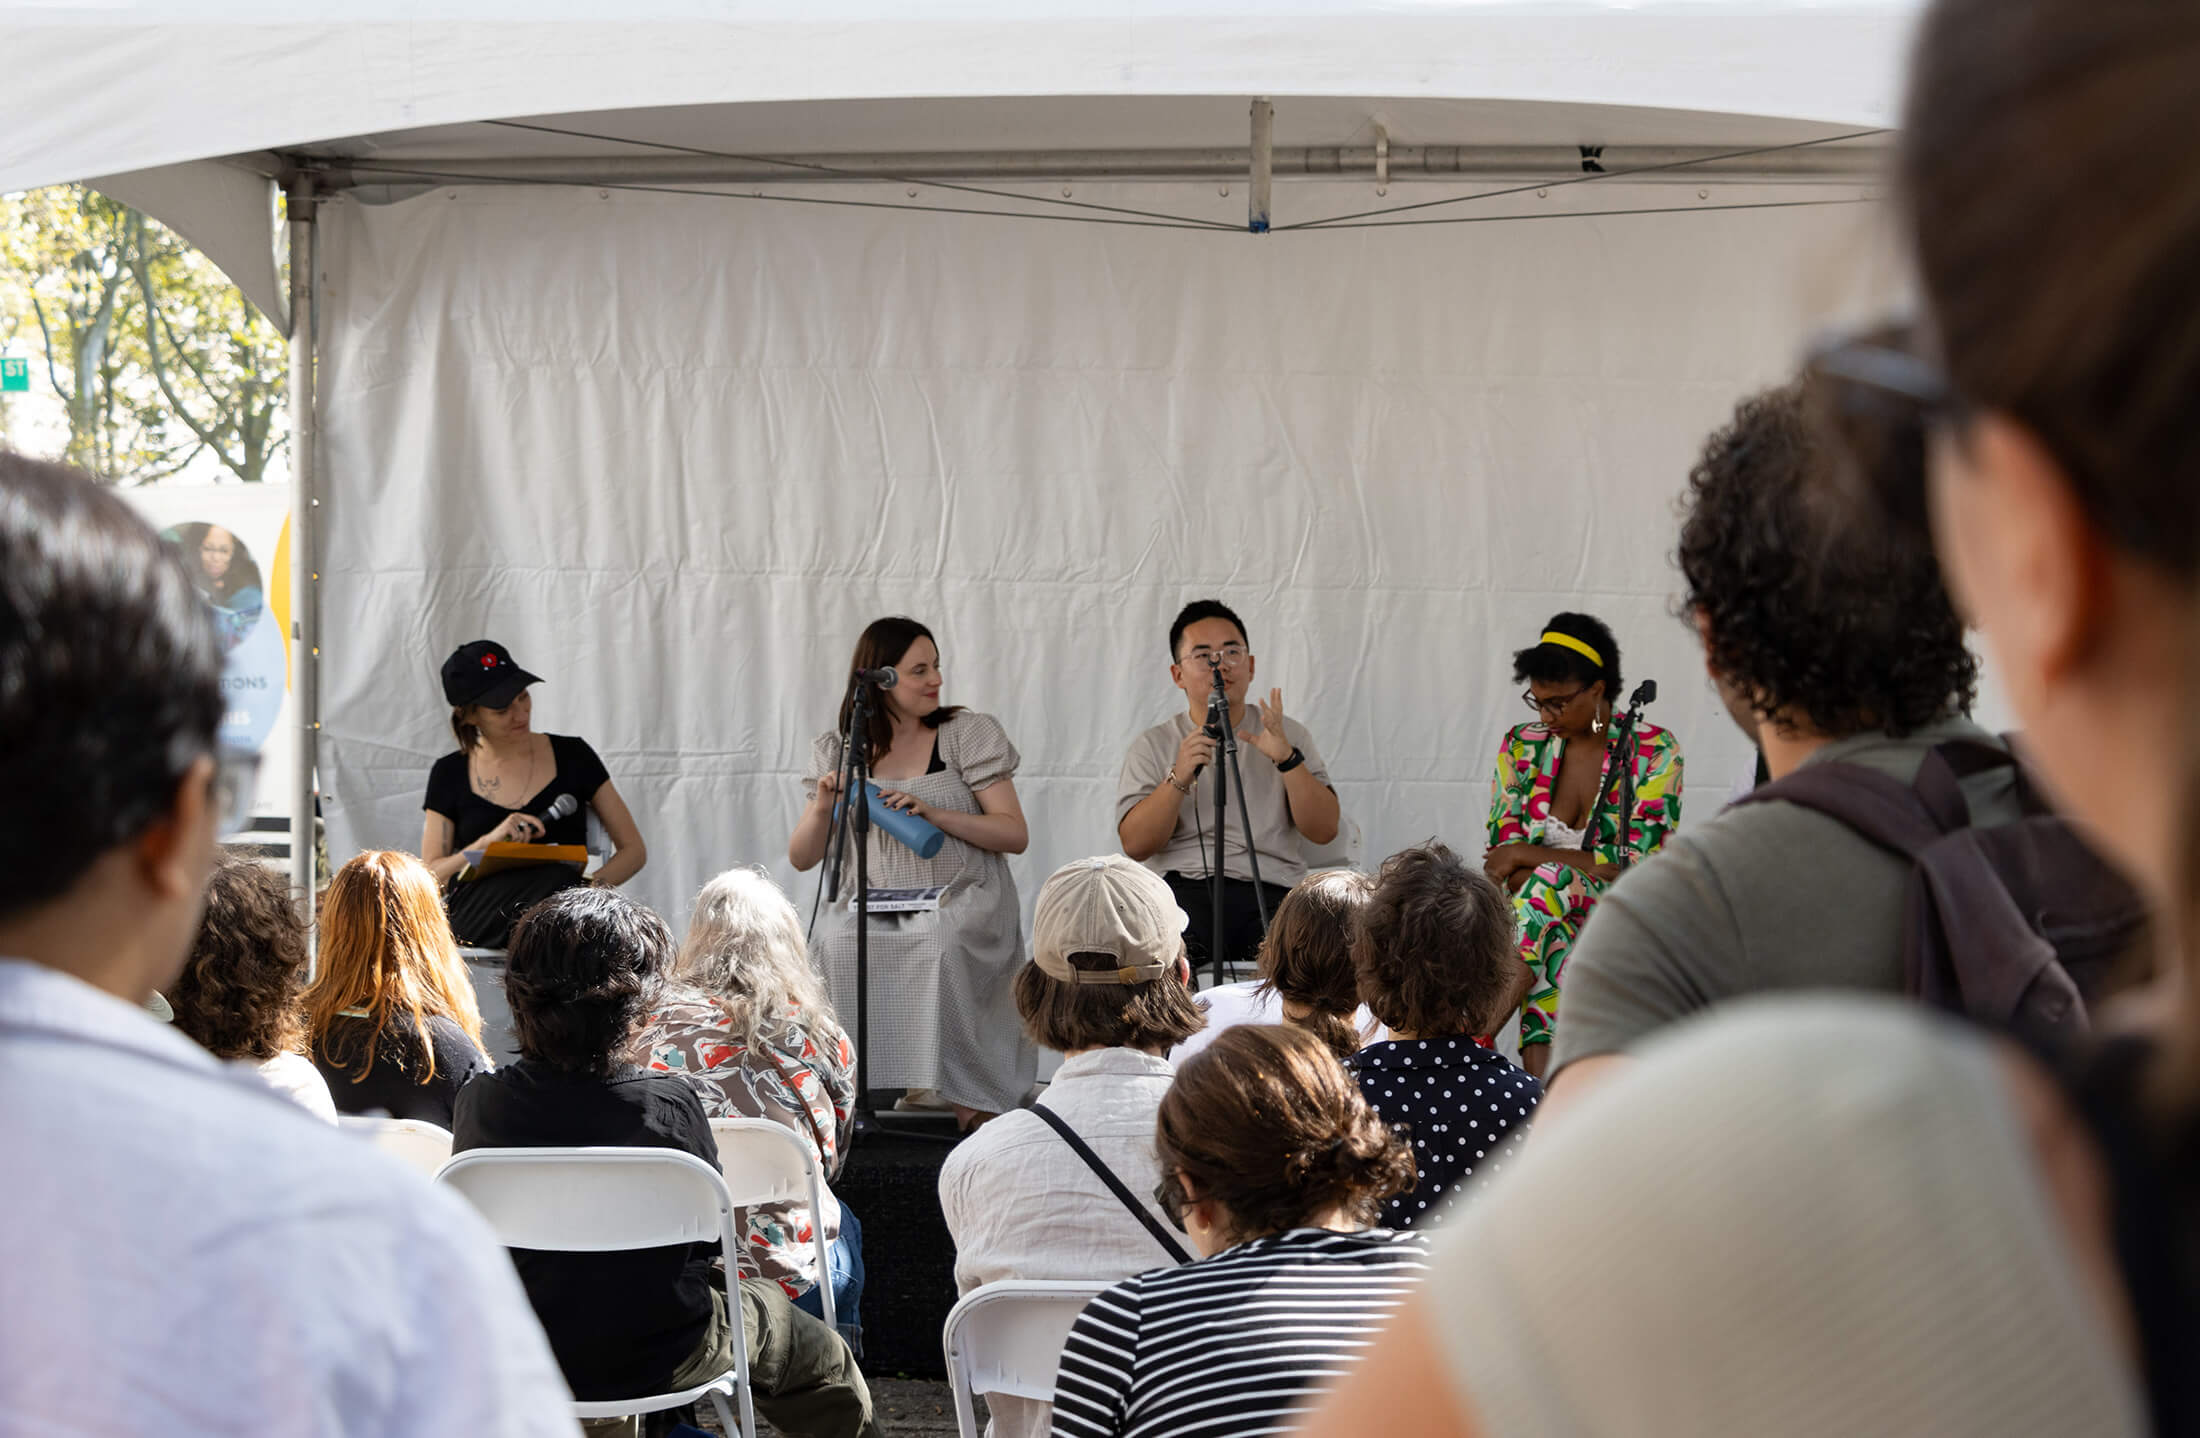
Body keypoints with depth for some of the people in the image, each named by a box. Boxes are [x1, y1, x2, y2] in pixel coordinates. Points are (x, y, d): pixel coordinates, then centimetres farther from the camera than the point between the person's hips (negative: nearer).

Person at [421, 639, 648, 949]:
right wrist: (489, 843, -8)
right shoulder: (450, 774, 13)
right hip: (477, 919, -1)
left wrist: (594, 884, -9)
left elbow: (634, 849, 13)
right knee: (557, 878, -36)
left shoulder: (572, 755, 12)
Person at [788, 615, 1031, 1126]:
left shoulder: (969, 733, 6)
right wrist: (824, 807, -10)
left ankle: (960, 1092, -27)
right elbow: (802, 857, 11)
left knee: (940, 945, -37)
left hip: (960, 898, -2)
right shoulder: (838, 750, 12)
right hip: (870, 905, 2)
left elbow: (1015, 834, -1)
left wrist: (934, 813, -15)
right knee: (835, 946, -32)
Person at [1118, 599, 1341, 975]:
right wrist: (1179, 779, -13)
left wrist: (1287, 758, -8)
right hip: (1183, 887, -1)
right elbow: (1134, 845, 1)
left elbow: (1324, 830, 6)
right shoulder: (1153, 747, 15)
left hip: (1271, 891, 1)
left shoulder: (1288, 735, 18)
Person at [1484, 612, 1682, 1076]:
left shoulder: (1652, 750, -2)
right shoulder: (1523, 747, 8)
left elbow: (1638, 866, -10)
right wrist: (1586, 863, -16)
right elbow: (1501, 860, 4)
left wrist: (1528, 855, -10)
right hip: (1545, 922, 3)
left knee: (1552, 882, -35)